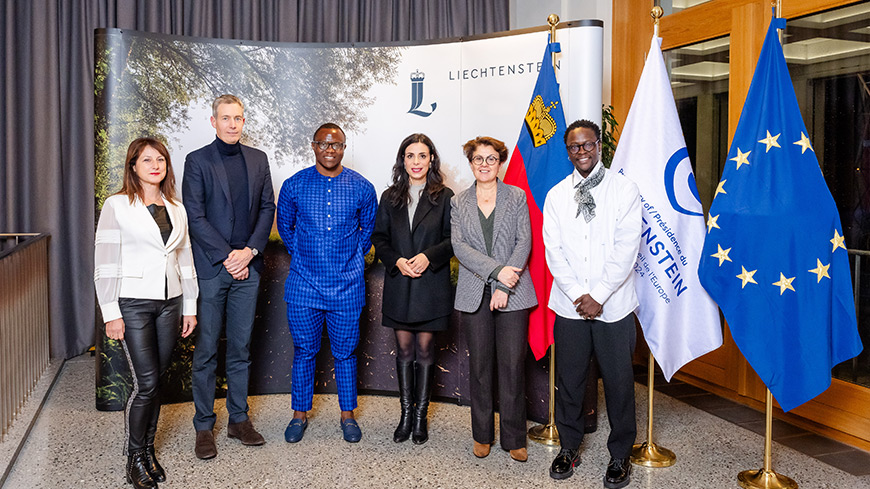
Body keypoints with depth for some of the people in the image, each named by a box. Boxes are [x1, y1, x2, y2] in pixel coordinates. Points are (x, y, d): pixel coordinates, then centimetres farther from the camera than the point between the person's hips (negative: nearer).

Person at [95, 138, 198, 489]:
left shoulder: (176, 209, 11)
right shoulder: (117, 206, -4)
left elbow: (185, 260, 14)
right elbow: (104, 263, -6)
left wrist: (190, 306, 11)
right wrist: (110, 314, -10)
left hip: (169, 303, 4)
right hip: (133, 303, -4)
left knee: (155, 381, 9)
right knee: (146, 383, -6)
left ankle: (148, 450, 23)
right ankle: (135, 456, 12)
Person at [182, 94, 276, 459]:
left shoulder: (258, 159, 11)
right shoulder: (197, 161, -1)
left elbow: (267, 208, 8)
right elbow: (195, 216, -6)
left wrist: (250, 250, -5)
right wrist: (227, 255, -12)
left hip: (247, 265, 4)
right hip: (211, 267, -3)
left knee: (241, 347, 11)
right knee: (206, 350, 3)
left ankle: (239, 419, 22)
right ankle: (204, 426, 14)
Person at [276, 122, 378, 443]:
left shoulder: (362, 188, 0)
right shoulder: (294, 186, 0)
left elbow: (369, 228, 15)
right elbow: (284, 226, 16)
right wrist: (300, 255, 12)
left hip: (348, 287, 0)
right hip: (304, 286, 0)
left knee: (345, 352, 9)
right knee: (303, 351, 9)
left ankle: (347, 414, 25)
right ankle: (300, 413, 25)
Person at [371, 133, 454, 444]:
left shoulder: (444, 197, 0)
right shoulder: (390, 197, 8)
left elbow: (453, 239, -2)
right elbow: (379, 237, 8)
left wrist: (428, 256, -17)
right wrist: (396, 261, -9)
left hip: (431, 284, -2)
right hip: (398, 285, 3)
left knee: (424, 349, 4)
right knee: (404, 349, 9)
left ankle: (420, 417, 15)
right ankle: (406, 414, 20)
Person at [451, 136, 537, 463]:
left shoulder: (517, 197, 7)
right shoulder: (458, 203, 10)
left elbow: (524, 242, -1)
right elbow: (459, 246, -2)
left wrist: (505, 285, -11)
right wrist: (496, 270, -14)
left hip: (513, 294, -1)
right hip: (475, 294, 1)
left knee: (513, 365, -1)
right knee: (480, 365, 6)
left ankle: (514, 438, 12)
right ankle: (482, 435, 20)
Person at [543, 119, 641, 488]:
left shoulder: (624, 190, 0)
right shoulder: (556, 195, 8)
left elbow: (626, 247, -6)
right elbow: (553, 251, 2)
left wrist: (598, 296, -12)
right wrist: (578, 295, -9)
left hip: (613, 305, -2)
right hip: (569, 305, 2)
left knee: (618, 381, 5)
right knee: (568, 379, 9)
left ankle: (620, 455, 23)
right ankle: (569, 447, 27)